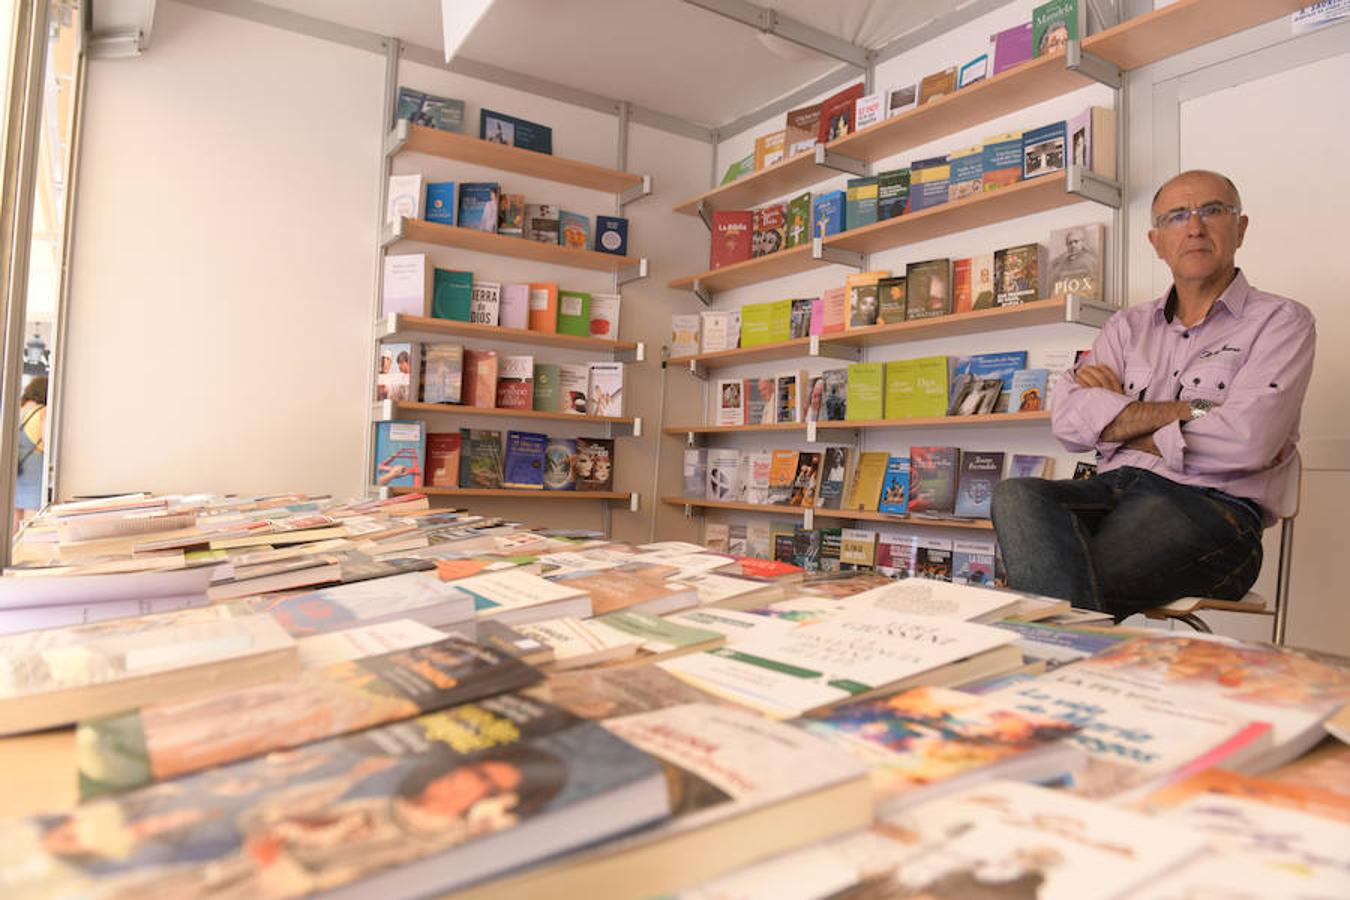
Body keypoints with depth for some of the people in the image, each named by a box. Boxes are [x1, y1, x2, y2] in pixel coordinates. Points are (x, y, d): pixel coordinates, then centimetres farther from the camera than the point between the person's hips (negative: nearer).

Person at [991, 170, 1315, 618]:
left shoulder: (1280, 321, 10)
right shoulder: (1129, 325, 21)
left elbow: (1245, 441, -10)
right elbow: (1067, 420, 2)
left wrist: (1118, 422, 0)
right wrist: (1187, 410, -5)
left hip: (1213, 505, -4)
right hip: (1114, 489, 5)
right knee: (1016, 495, -31)